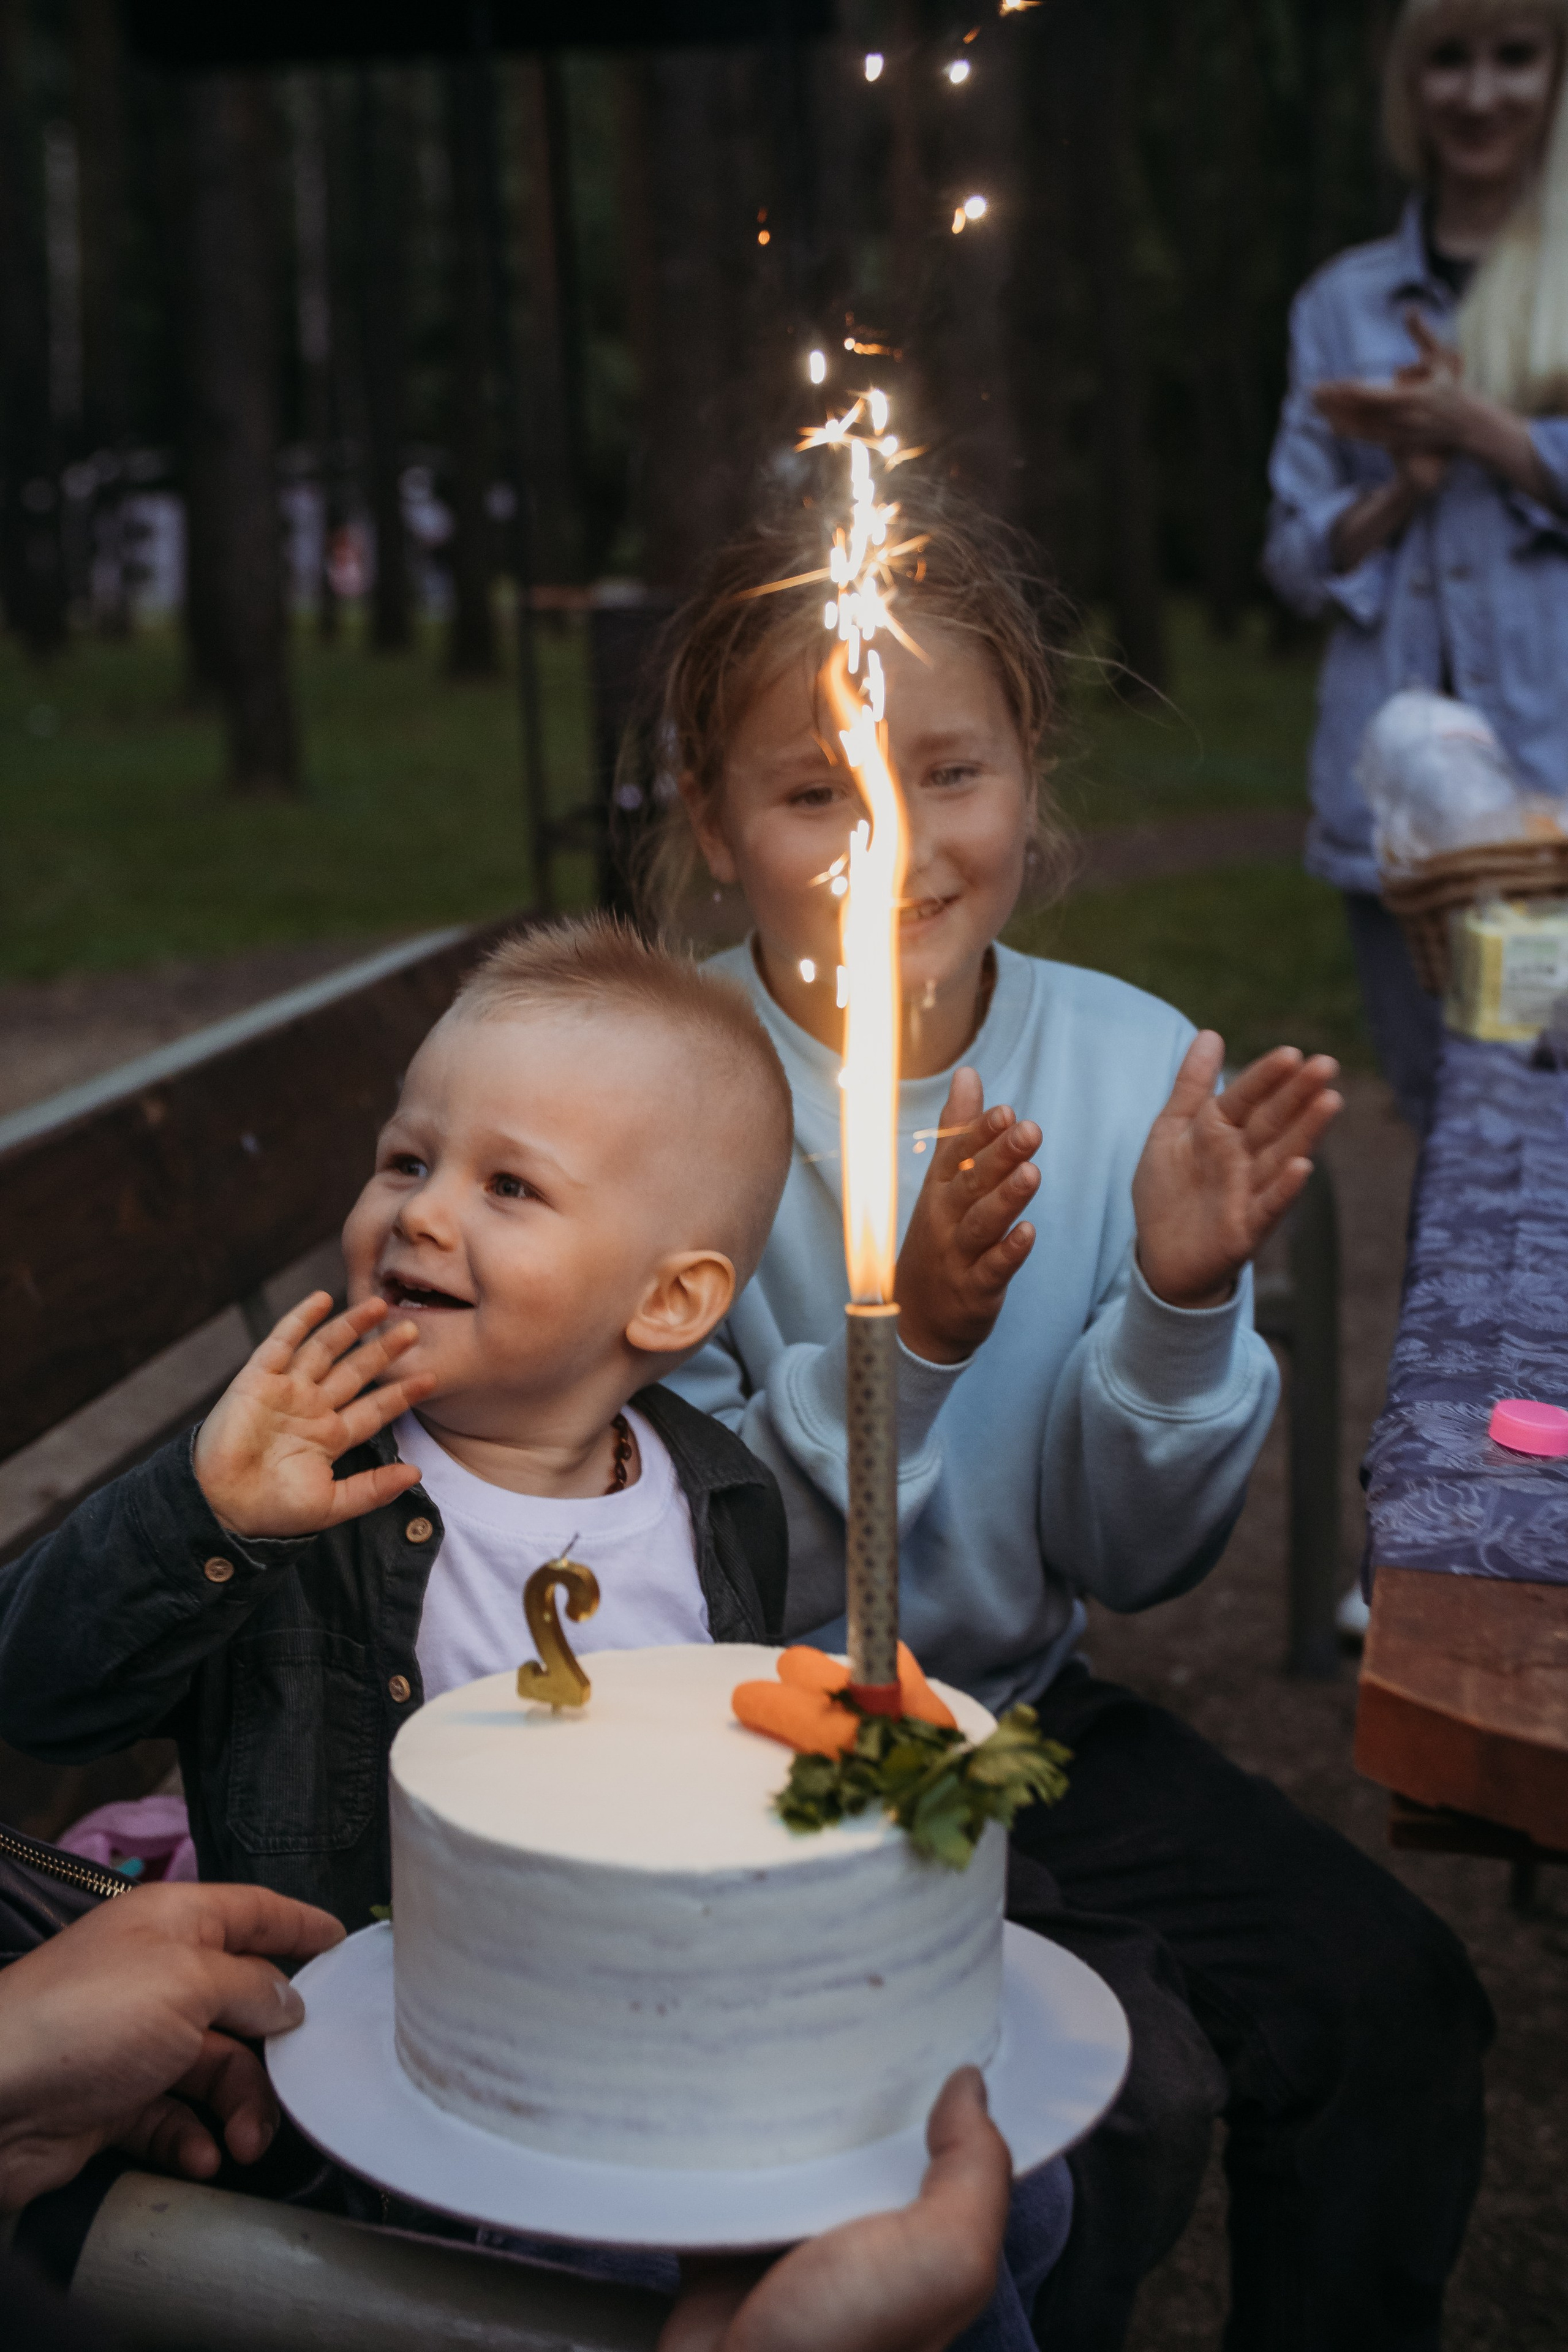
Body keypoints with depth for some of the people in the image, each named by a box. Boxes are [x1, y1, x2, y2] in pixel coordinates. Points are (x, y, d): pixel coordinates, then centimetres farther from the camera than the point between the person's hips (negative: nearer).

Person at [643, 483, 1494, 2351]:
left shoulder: (1134, 1067, -5)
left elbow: (1136, 1556, -1)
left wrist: (1181, 1303, -19)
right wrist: (900, 1344, -30)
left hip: (1022, 1714, 4)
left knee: (1391, 1999, -12)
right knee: (1125, 2089, -21)